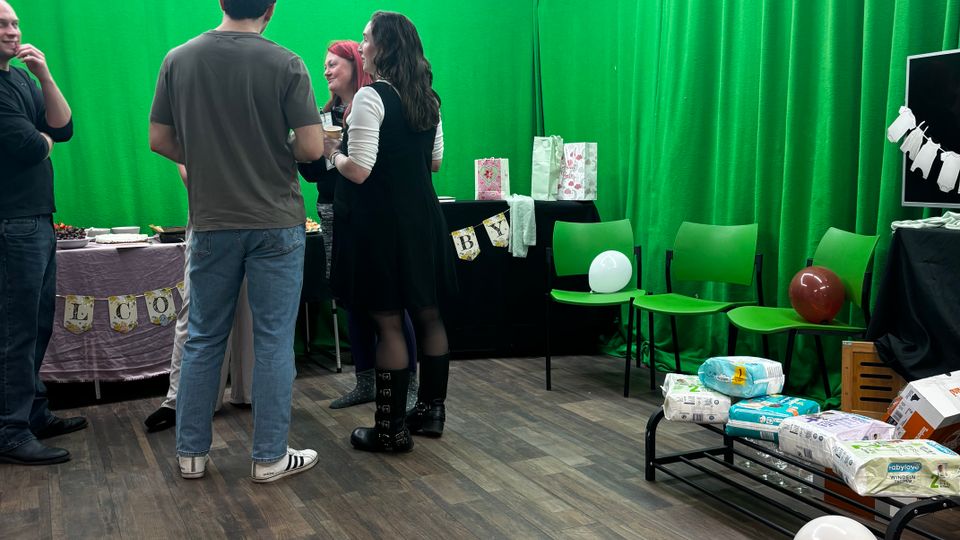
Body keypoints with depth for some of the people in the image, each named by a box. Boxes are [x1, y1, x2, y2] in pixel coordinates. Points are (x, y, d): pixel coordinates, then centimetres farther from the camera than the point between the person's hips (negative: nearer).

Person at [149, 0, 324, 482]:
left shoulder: (179, 59, 1)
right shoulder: (284, 64, -9)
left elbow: (159, 140, 5)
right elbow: (311, 148, -12)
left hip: (211, 223, 3)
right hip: (275, 223, -3)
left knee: (203, 339, 14)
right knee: (273, 341, 5)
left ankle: (191, 453, 23)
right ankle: (270, 457, 13)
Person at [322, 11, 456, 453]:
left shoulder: (371, 97, -15)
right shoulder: (428, 98, 9)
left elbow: (358, 171, -20)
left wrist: (332, 151, -1)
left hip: (381, 223, -8)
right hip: (422, 218, 8)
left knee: (388, 322, -2)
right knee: (428, 315, 13)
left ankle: (392, 429, 7)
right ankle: (431, 411, 26)